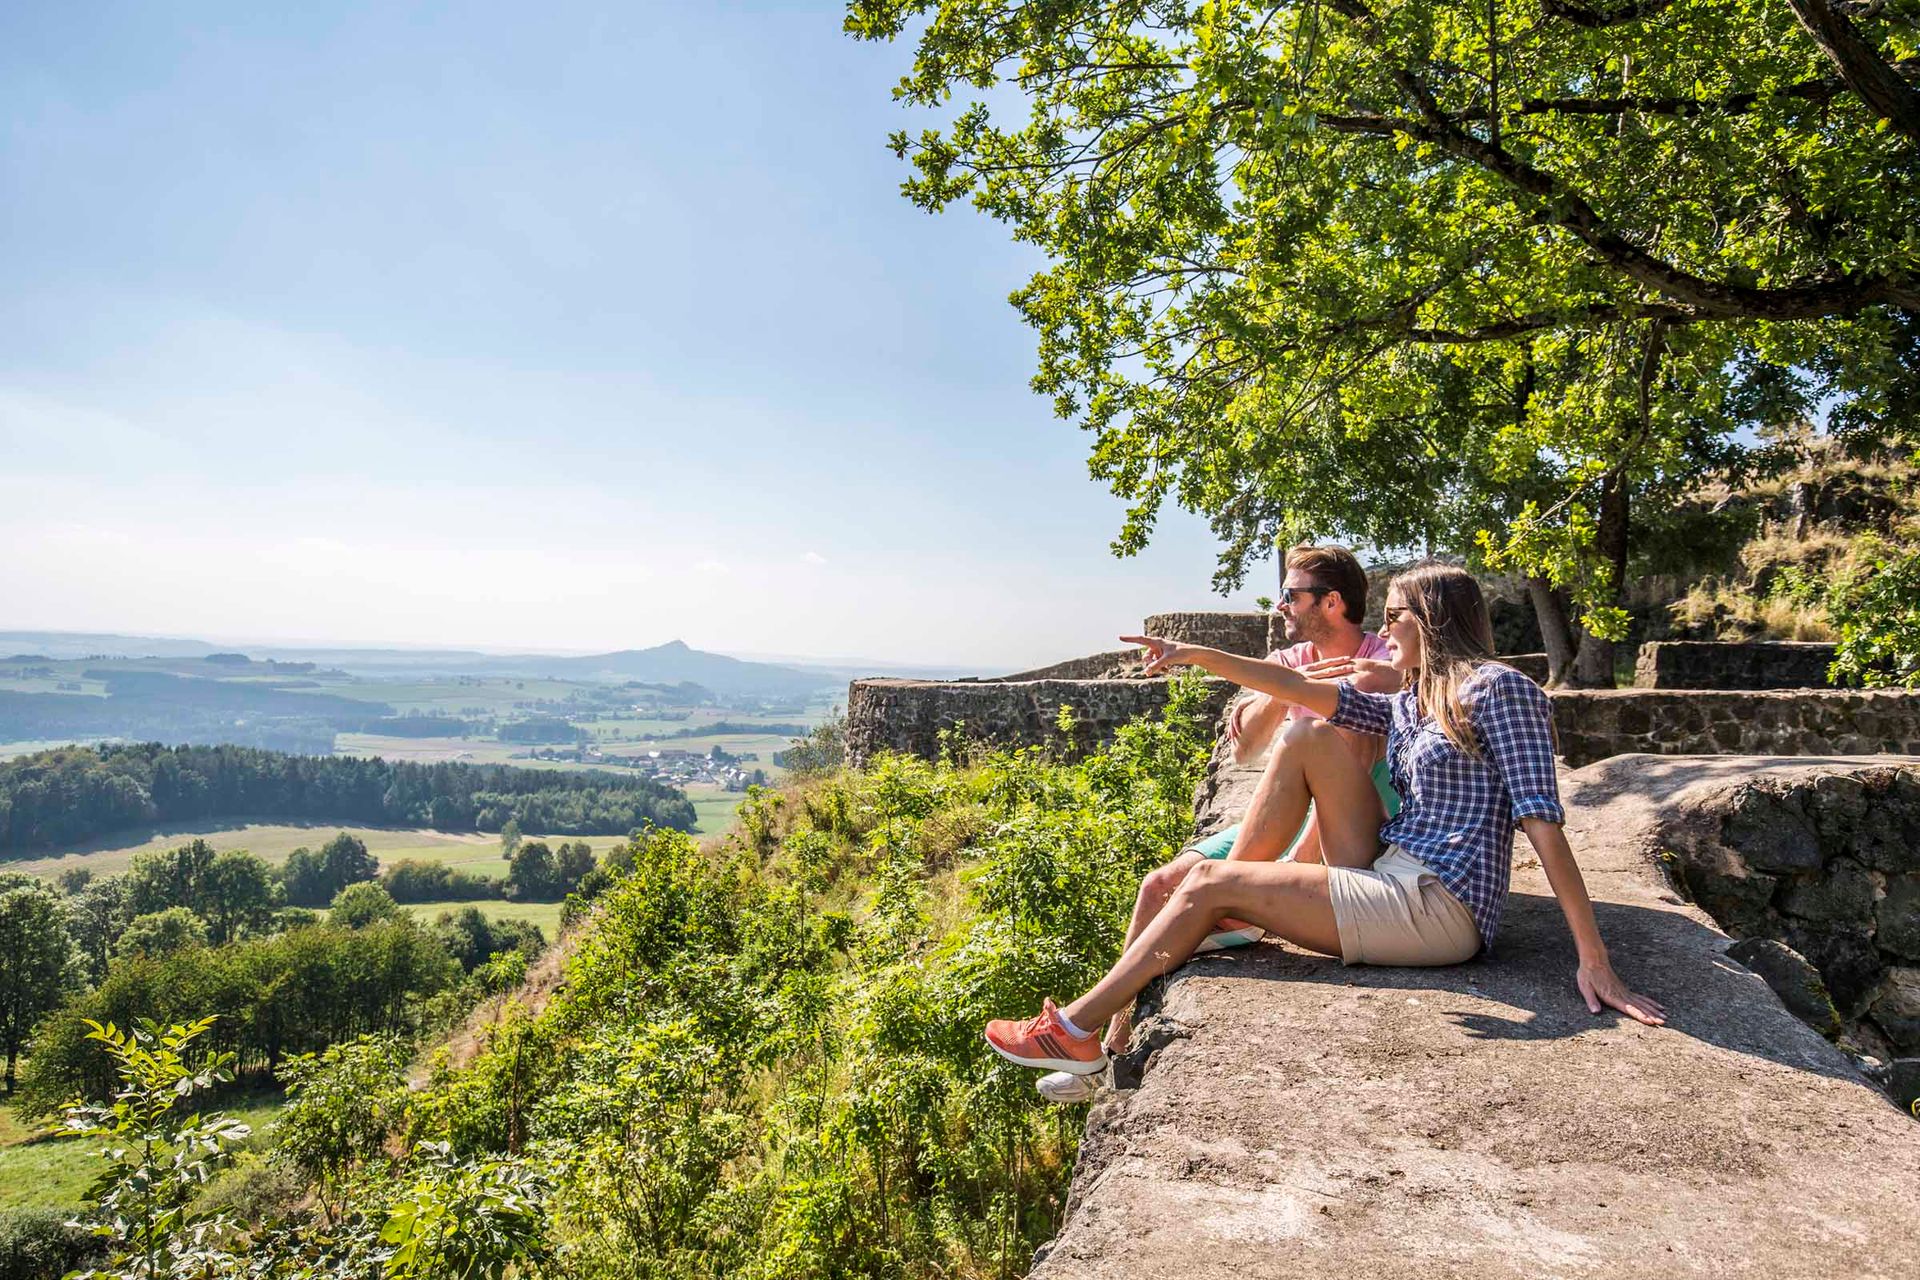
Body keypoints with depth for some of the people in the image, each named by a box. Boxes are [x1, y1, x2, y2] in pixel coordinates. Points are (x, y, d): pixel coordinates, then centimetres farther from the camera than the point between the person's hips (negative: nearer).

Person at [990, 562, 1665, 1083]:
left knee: (1206, 885, -10)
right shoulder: (1408, 705, 18)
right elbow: (1301, 689, 11)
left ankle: (1075, 1032, 0)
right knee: (1310, 738, 2)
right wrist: (1200, 655, 4)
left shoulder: (1497, 687, -7)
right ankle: (1223, 913, 3)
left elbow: (1543, 821, -15)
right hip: (1391, 884, 8)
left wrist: (1594, 959, -20)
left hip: (1438, 909, -8)